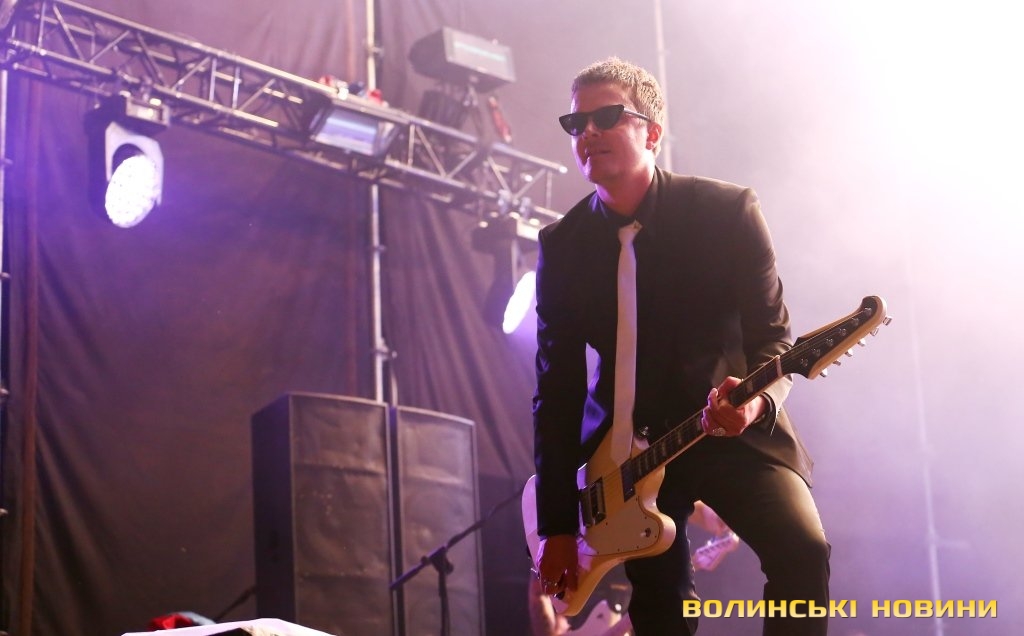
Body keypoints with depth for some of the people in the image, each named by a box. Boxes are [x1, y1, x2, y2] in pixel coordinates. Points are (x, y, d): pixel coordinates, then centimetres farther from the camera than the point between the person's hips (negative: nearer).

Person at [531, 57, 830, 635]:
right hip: (626, 445, 2)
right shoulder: (562, 246, -1)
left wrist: (758, 399, -31)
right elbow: (557, 389, 0)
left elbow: (773, 337, -6)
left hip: (733, 427, -2)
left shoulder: (727, 210, -7)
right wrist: (558, 526, -3)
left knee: (803, 550, -24)